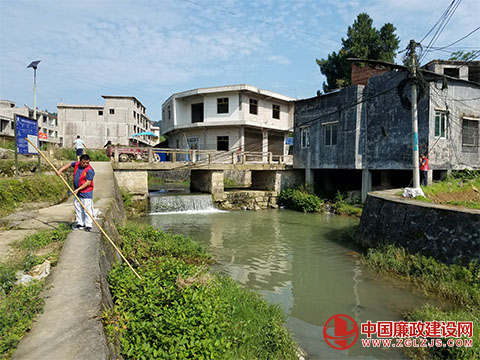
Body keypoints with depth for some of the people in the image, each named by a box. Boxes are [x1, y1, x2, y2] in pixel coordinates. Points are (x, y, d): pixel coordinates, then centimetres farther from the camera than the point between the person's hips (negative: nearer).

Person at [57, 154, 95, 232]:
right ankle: (80, 223, 21)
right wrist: (60, 170, 10)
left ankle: (88, 225, -1)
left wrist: (78, 189, -22)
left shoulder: (90, 170, -17)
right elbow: (69, 165, 23)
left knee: (87, 208, -7)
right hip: (77, 191, 7)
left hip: (86, 192, -7)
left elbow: (88, 182, -20)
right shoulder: (76, 164, 4)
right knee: (78, 208, 12)